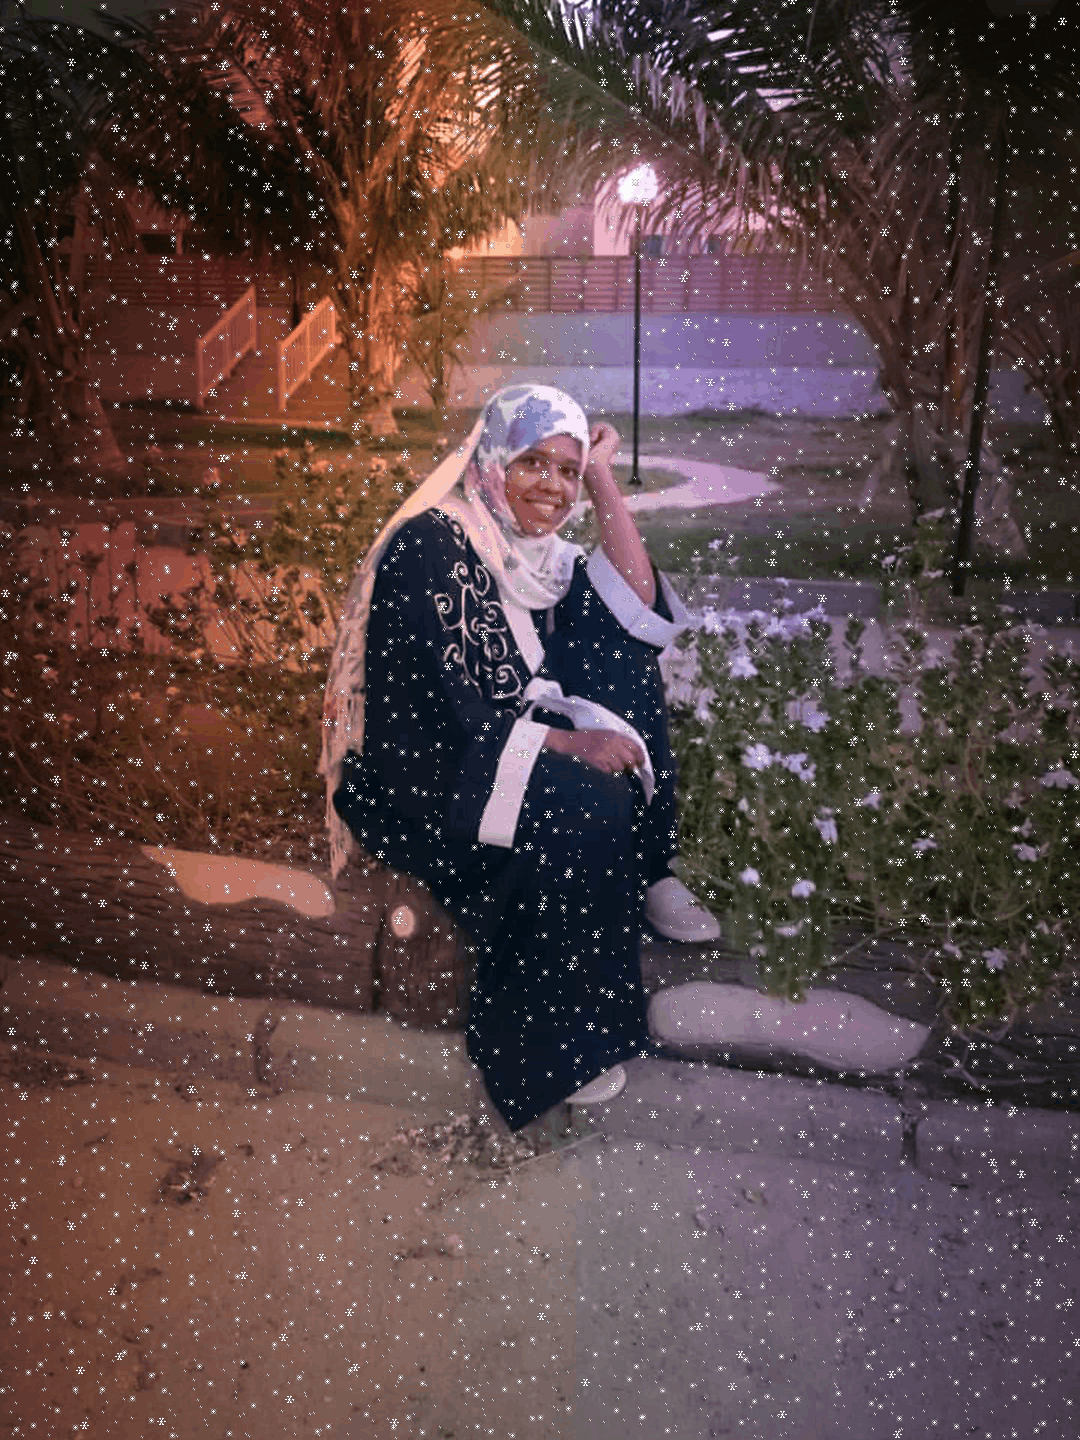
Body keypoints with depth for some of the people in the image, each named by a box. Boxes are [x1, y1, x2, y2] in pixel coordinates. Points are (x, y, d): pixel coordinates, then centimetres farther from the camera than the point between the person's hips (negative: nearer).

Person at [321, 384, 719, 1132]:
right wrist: (571, 743, -23)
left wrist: (604, 480, -4)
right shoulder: (429, 549, -21)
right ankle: (545, 1049, -10)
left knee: (629, 664, 0)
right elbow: (446, 720, -25)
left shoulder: (528, 543, 4)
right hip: (417, 772, -9)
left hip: (502, 731, 9)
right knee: (586, 815, -26)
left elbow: (637, 607, -1)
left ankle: (648, 877, 7)